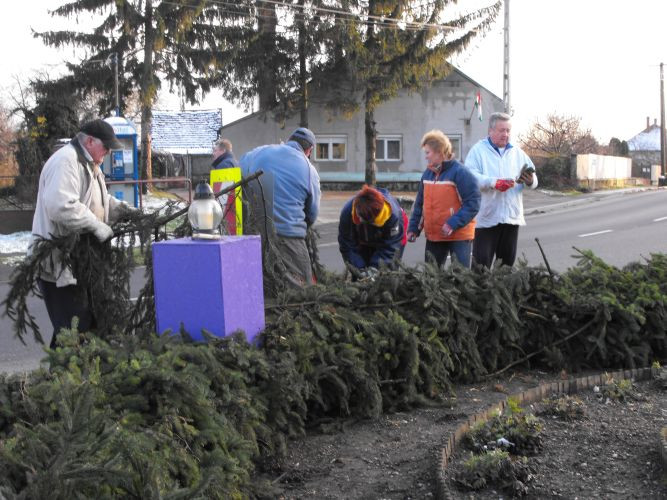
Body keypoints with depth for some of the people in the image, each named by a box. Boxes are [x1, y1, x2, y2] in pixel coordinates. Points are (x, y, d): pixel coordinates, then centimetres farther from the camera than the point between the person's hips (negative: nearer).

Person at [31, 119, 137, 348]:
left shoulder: (89, 164, 18)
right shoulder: (65, 161, -17)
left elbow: (96, 200, 29)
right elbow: (60, 205, -30)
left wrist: (119, 208, 10)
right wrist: (96, 225, -26)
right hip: (59, 262, -11)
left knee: (90, 320, 15)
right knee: (73, 329, -10)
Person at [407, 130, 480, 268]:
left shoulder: (460, 172, -13)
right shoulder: (427, 174, 9)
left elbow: (473, 203, -17)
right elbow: (420, 204, 17)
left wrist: (454, 224, -24)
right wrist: (413, 228, 11)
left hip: (459, 236, -7)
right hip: (433, 236, 7)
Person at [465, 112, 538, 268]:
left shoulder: (518, 153, 15)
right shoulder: (478, 150, 1)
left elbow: (534, 180, 13)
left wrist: (530, 181, -11)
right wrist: (494, 183, -26)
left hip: (512, 217, 5)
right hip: (486, 218, -5)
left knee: (507, 262, 10)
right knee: (482, 262, -6)